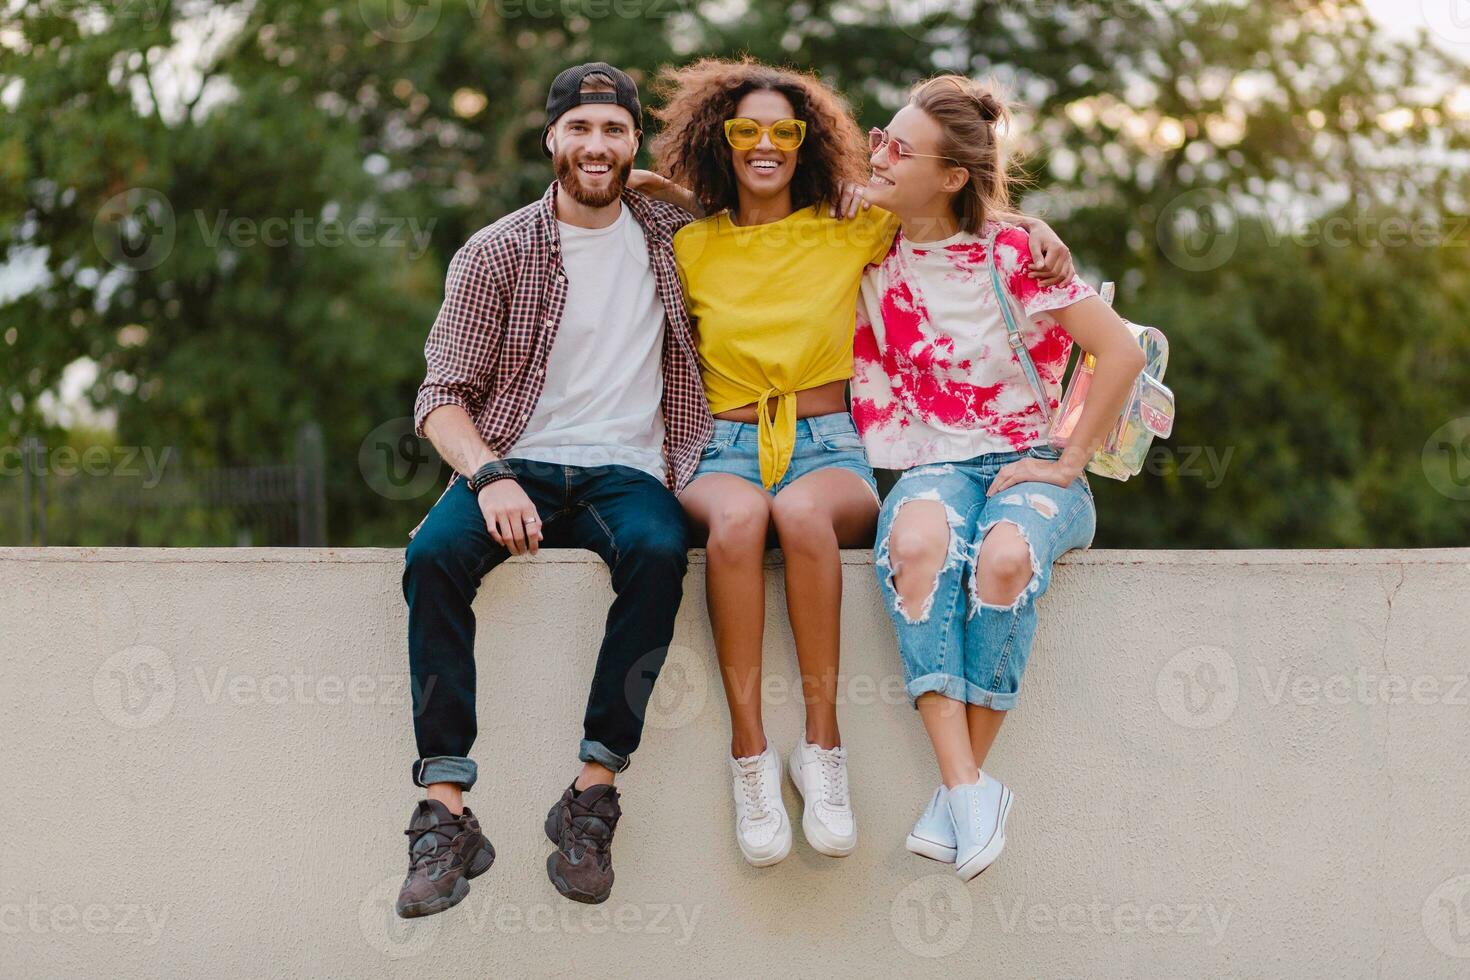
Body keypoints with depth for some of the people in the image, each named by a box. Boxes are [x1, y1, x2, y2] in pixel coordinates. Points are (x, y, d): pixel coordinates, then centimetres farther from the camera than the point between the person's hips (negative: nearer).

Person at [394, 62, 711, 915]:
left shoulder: (669, 236, 12)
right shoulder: (497, 253, 5)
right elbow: (443, 395, 2)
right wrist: (489, 477, -18)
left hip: (627, 471, 1)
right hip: (516, 467, -1)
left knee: (659, 551, -35)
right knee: (435, 554, -33)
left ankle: (592, 797, -31)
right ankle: (446, 809, -34)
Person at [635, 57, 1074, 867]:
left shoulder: (852, 235, 13)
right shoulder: (693, 246, 15)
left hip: (828, 451, 0)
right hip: (725, 455, 0)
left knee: (802, 513, -39)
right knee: (737, 517, -38)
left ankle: (823, 742, -34)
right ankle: (749, 753, -37)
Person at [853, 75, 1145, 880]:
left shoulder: (1011, 253, -6)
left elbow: (1121, 353, -8)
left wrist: (1068, 463, -8)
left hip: (1030, 465, -2)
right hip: (934, 466, 2)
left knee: (1004, 555, -38)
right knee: (917, 537, -36)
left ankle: (958, 794, -27)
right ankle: (968, 787, -41)